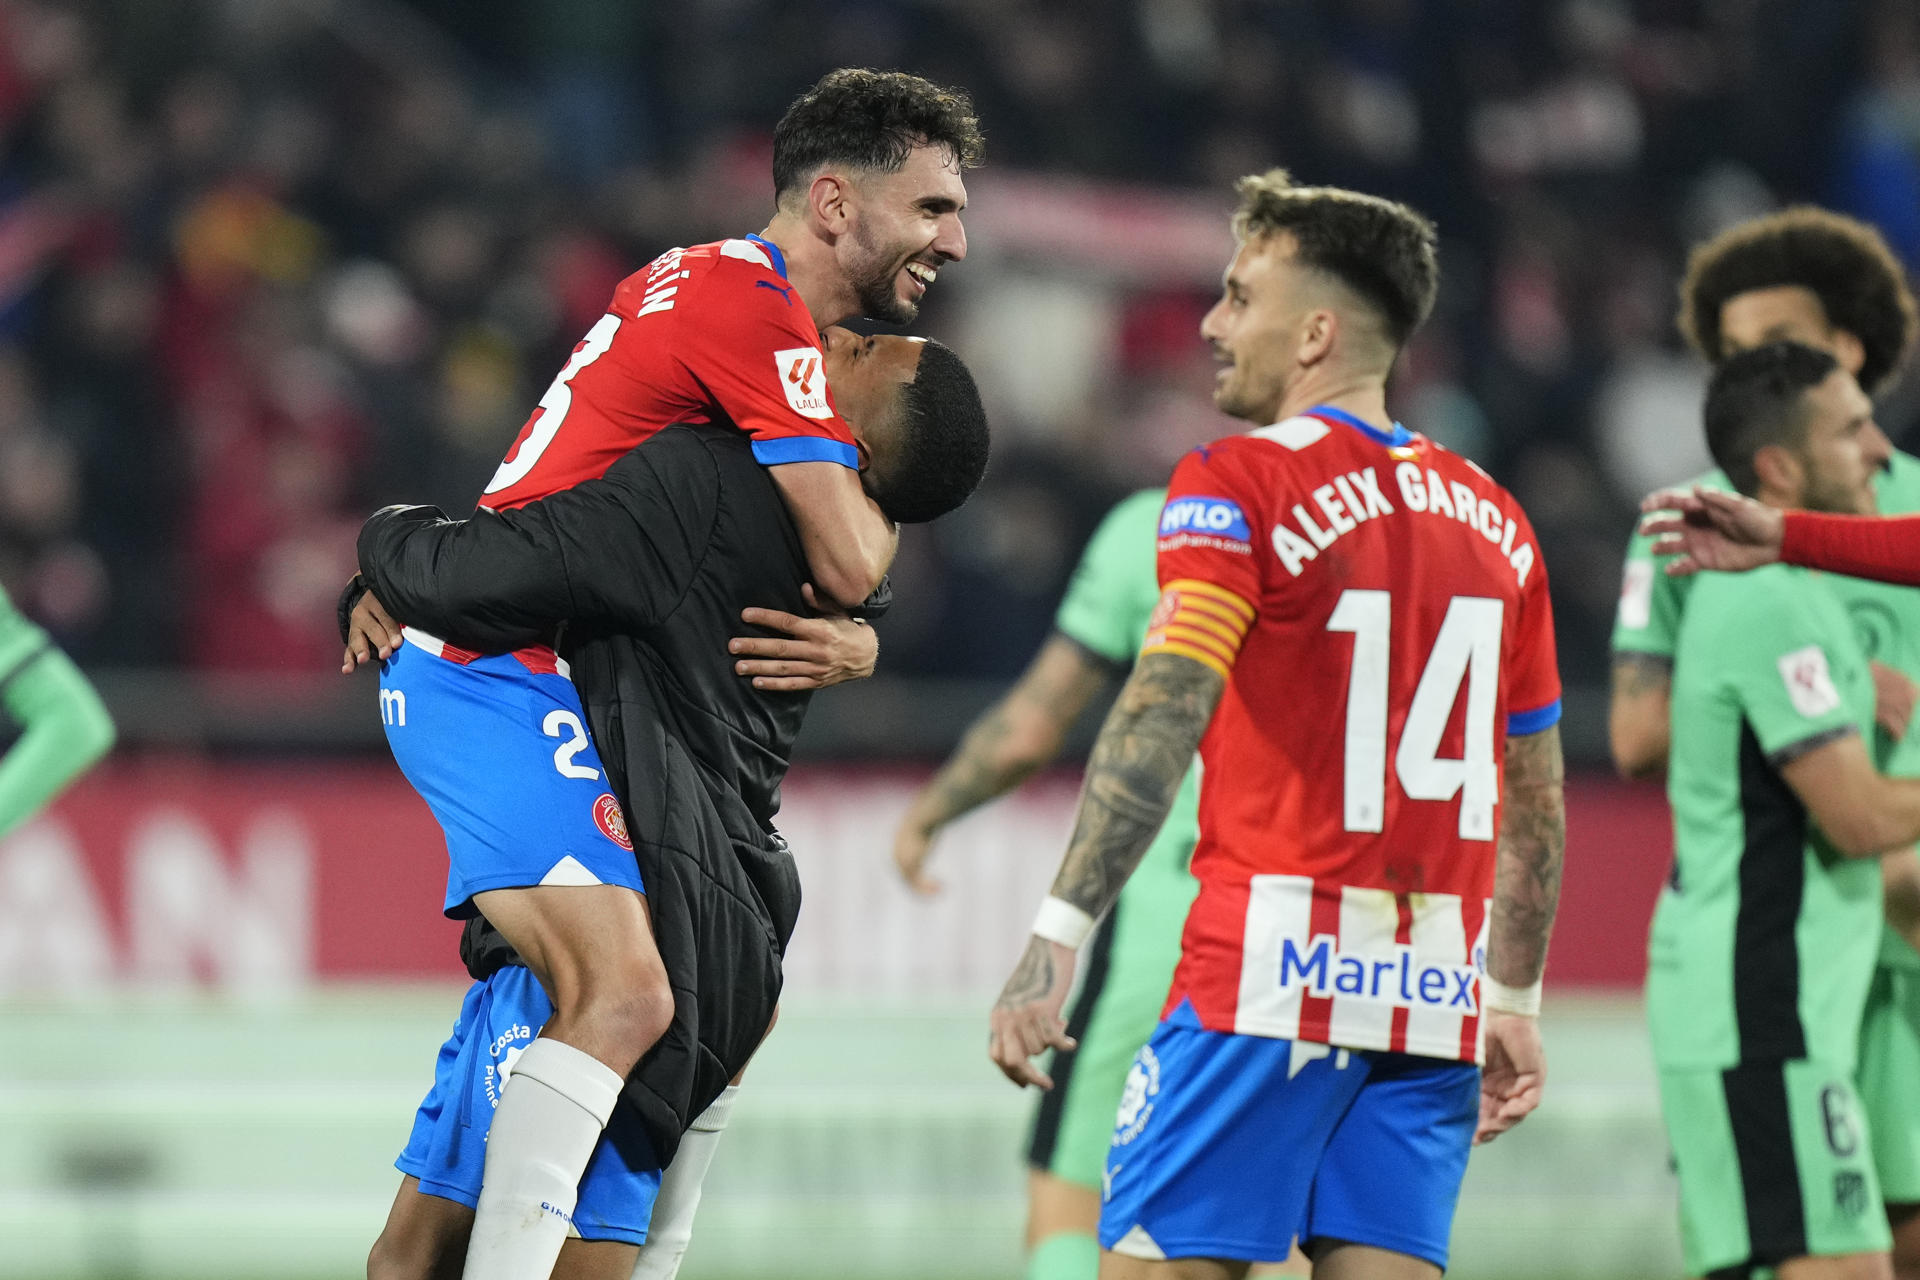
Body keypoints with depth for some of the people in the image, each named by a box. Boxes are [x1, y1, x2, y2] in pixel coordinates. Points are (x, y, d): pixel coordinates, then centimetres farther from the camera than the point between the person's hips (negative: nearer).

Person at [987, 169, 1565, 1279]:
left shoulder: (1239, 482, -4)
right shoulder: (1492, 517, 14)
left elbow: (1164, 714, -17)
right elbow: (1537, 799, 18)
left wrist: (1057, 937, -21)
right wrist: (1513, 1003, 25)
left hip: (1272, 976, -6)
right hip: (1436, 987, 6)